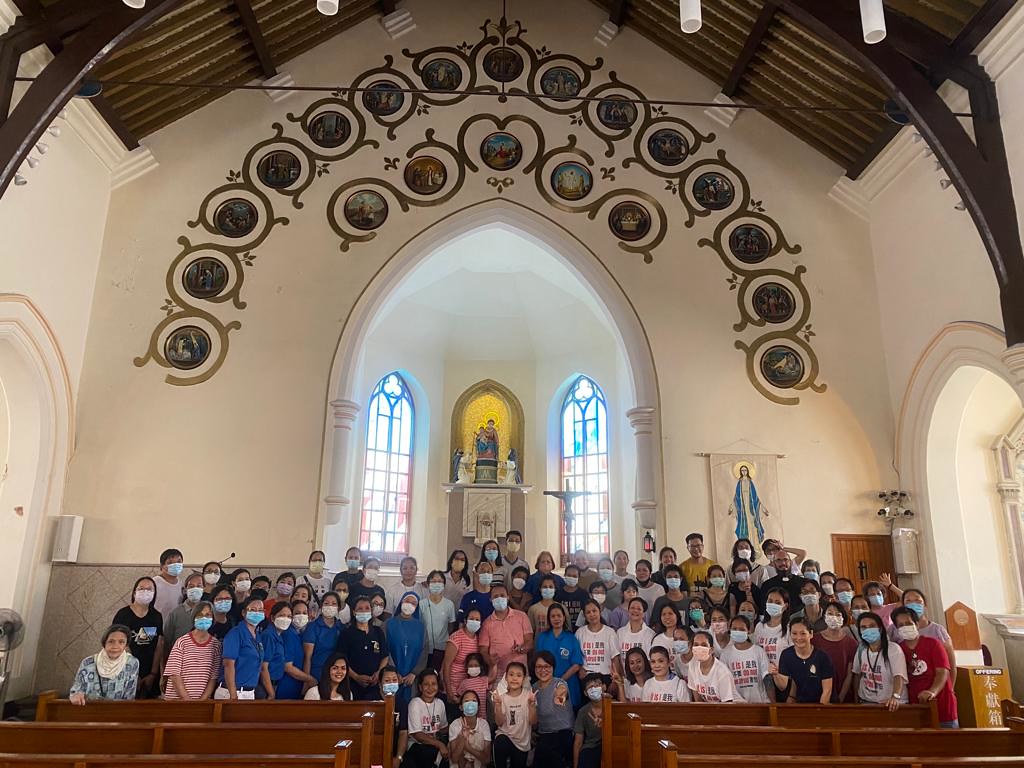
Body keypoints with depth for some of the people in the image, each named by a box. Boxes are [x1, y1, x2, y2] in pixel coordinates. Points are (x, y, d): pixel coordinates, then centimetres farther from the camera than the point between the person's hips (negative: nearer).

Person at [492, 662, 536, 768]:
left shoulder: (529, 694, -8)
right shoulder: (500, 695, -8)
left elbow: (533, 722, -10)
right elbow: (499, 723, -11)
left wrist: (532, 704, -25)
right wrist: (498, 704, -25)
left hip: (522, 742, 2)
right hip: (505, 735, -1)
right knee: (500, 743, -31)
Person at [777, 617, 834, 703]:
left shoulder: (822, 656, -12)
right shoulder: (786, 655, -4)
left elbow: (827, 690, -7)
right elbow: (783, 687, -4)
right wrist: (775, 675, -21)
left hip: (819, 704, -2)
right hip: (798, 703, 2)